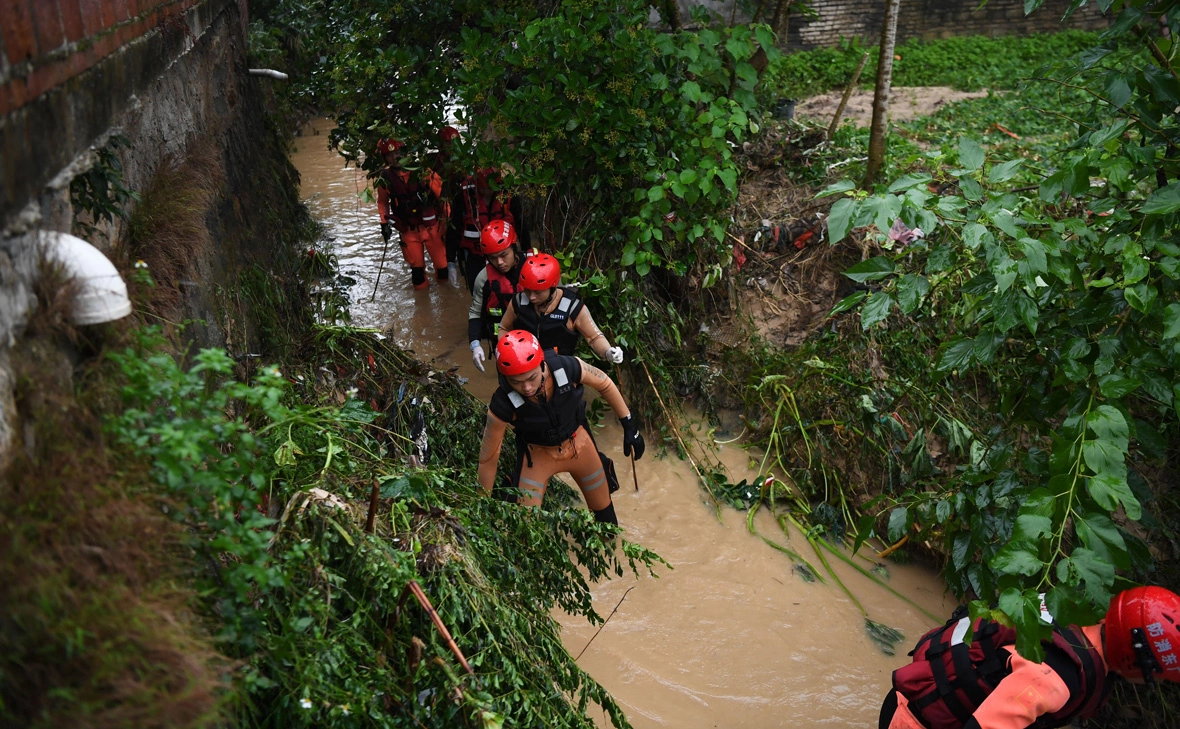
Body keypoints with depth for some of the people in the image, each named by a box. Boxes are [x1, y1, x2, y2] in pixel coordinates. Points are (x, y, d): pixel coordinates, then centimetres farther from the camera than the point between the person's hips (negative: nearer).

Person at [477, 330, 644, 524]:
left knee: (603, 510, 19)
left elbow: (604, 384, -10)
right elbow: (488, 457, -19)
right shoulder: (503, 405, -33)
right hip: (537, 454, -2)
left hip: (578, 442, 2)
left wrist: (629, 423, -3)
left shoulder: (567, 368, -33)